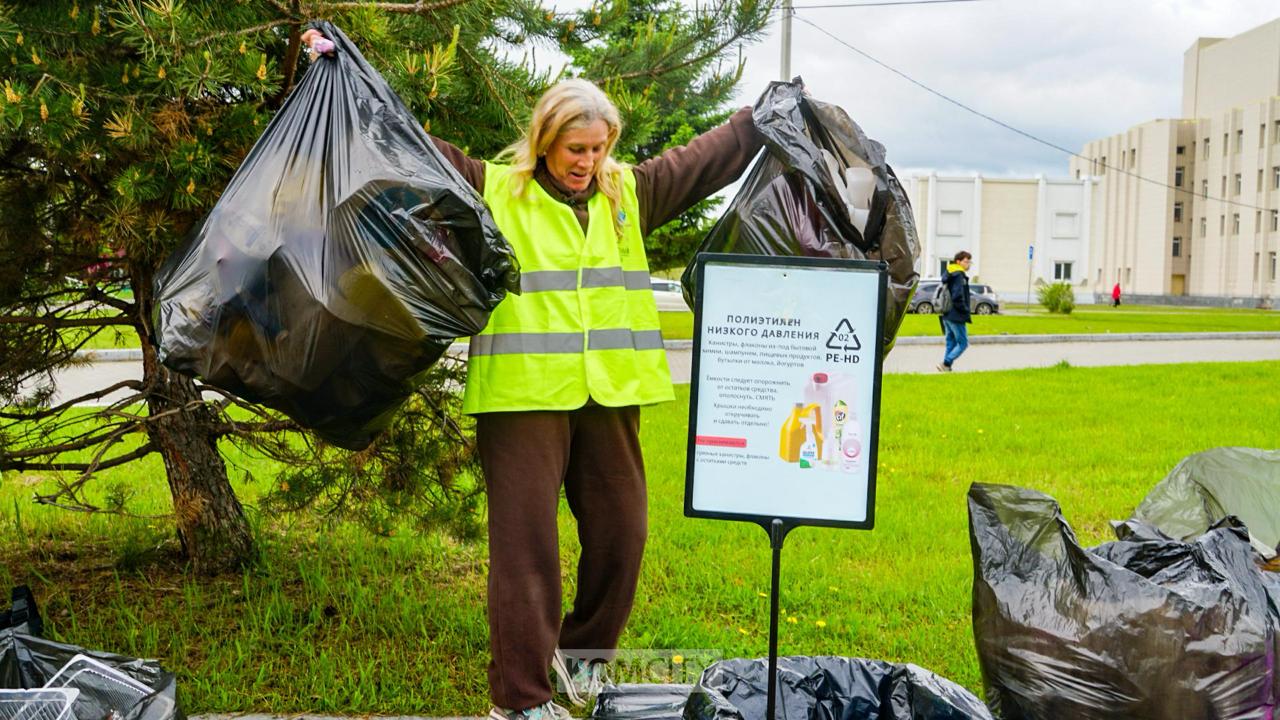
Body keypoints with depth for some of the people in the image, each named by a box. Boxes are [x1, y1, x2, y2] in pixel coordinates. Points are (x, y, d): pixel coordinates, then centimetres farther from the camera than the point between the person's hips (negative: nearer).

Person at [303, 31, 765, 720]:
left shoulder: (631, 193, 13)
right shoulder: (494, 189, 3)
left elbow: (718, 151, 19)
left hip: (609, 394, 4)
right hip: (523, 393, -4)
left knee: (620, 532, 10)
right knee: (525, 541, -4)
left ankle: (586, 654, 34)